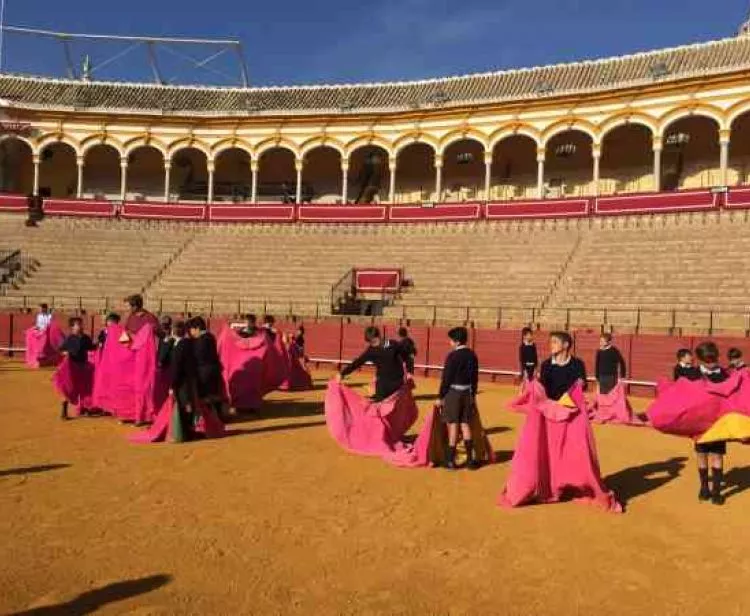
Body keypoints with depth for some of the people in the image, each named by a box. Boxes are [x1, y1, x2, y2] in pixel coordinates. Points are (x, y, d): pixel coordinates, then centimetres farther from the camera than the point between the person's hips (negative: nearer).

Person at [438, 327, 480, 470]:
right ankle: (470, 459, 14)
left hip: (453, 392, -6)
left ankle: (451, 460, 7)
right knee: (465, 424, 12)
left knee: (453, 425, 0)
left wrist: (441, 396, -4)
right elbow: (475, 377, 11)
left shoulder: (453, 355, -14)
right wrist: (473, 396, 20)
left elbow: (446, 378, -12)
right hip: (467, 393, 6)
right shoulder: (472, 355, 4)